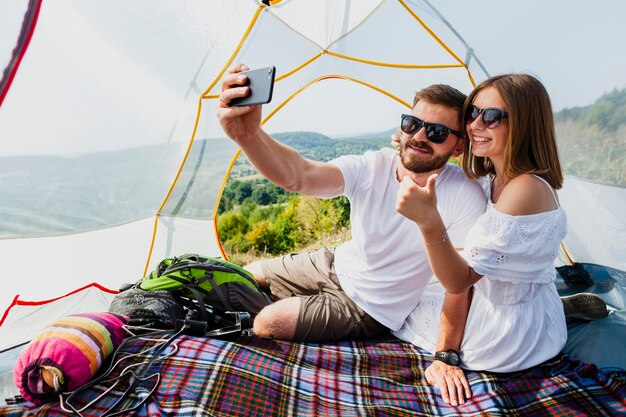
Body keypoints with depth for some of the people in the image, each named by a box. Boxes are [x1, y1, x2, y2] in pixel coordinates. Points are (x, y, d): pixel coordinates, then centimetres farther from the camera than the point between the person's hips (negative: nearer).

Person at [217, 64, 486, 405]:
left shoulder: (465, 197, -26)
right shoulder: (371, 168, -20)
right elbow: (298, 176, -37)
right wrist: (247, 134, -56)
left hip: (370, 310, -4)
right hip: (334, 265, 5)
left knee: (267, 323, -13)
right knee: (248, 274, 17)